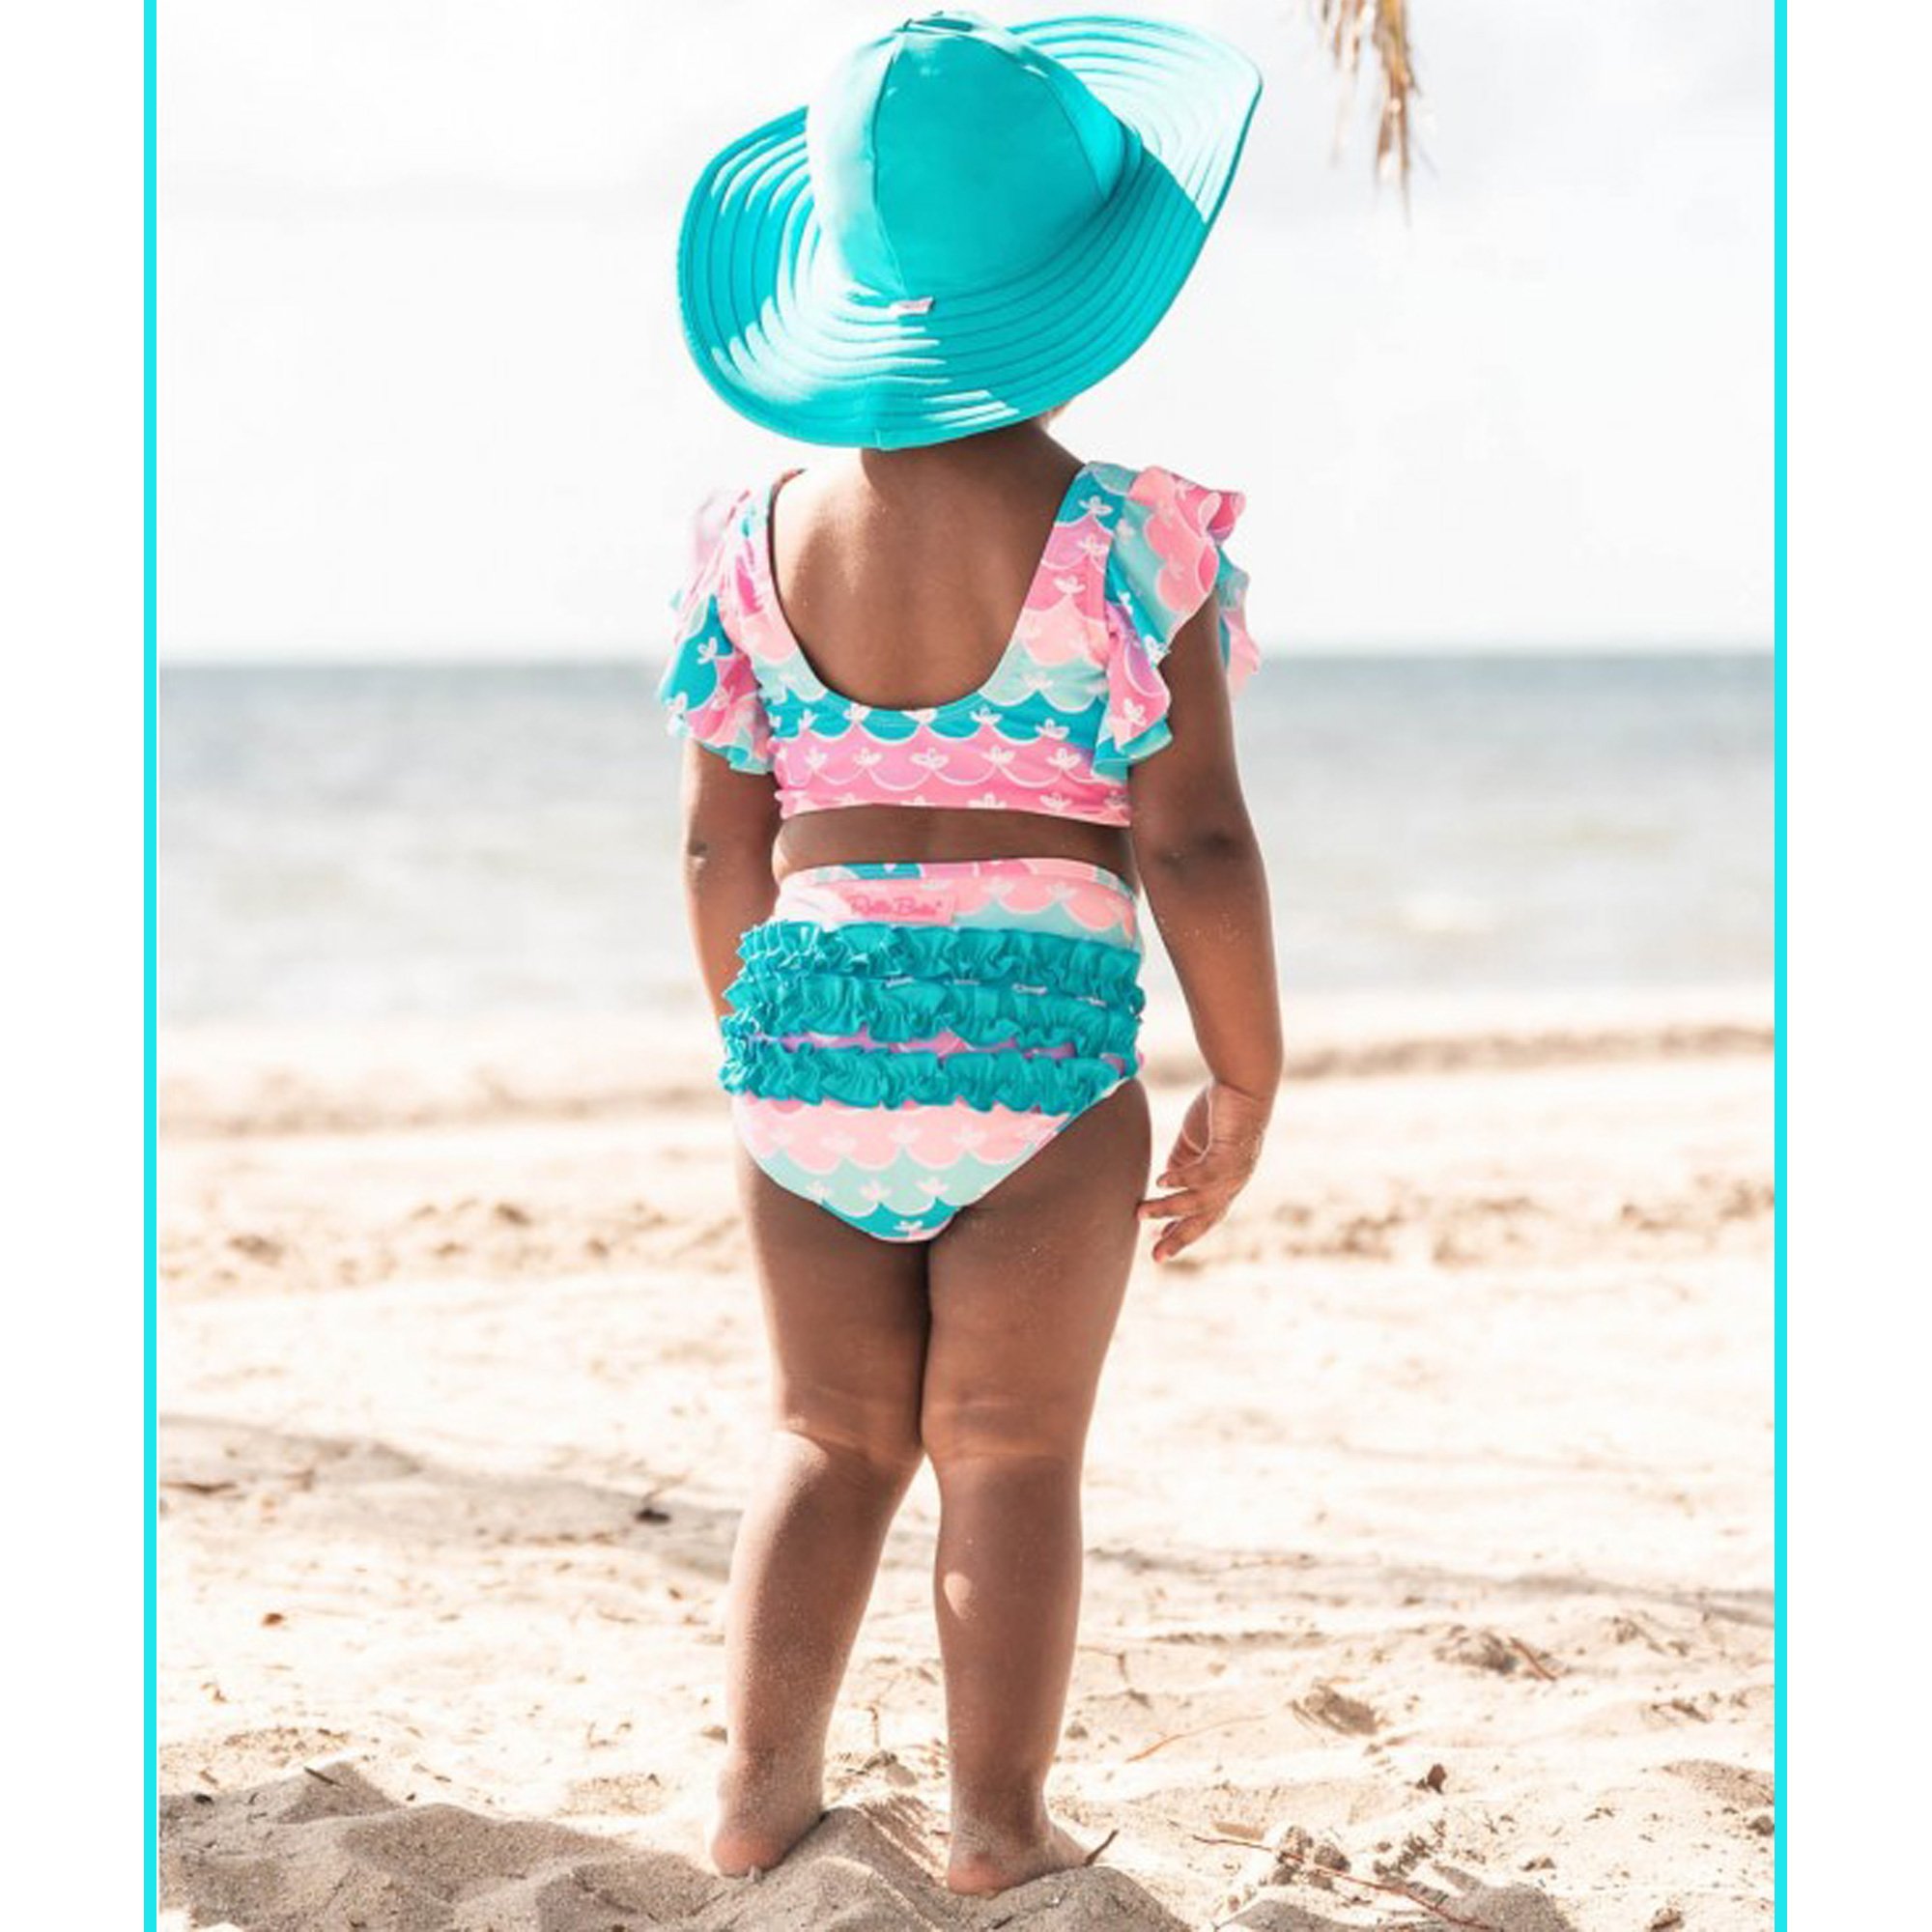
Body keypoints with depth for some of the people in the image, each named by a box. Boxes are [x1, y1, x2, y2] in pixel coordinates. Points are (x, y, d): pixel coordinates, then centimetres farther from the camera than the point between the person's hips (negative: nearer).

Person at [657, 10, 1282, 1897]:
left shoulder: (766, 535, 2)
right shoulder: (1128, 538, -9)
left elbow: (718, 842, 6)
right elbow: (1195, 841, -10)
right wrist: (1246, 1088, 0)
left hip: (805, 1021, 3)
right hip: (1039, 1039, -3)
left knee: (828, 1435, 17)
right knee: (1011, 1457, 7)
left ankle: (761, 1786, 14)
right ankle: (998, 1833, 11)